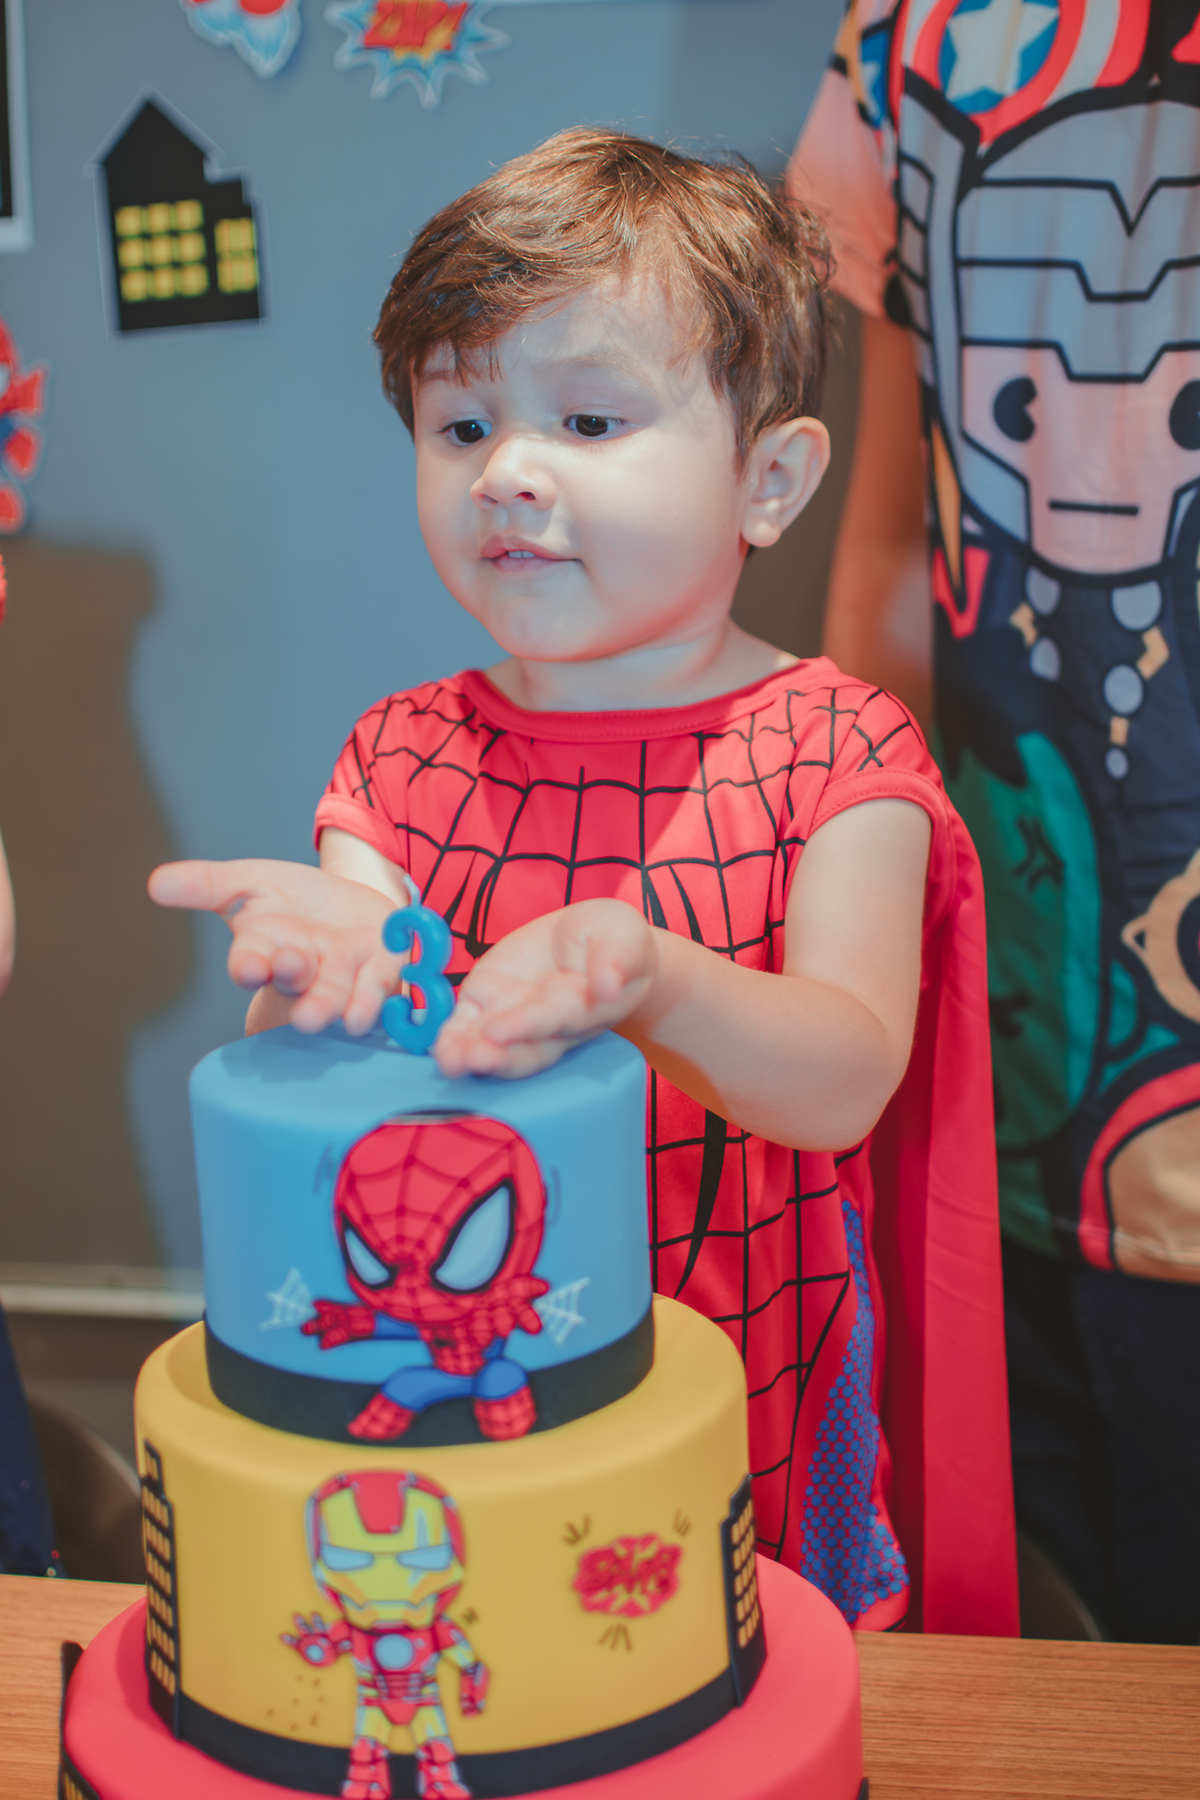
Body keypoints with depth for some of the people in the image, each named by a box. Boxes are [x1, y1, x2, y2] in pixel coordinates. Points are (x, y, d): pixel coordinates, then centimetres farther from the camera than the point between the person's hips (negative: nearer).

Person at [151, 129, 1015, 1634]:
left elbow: (845, 1079, -20)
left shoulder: (835, 752, -8)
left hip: (754, 1426, -2)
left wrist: (645, 974, -40)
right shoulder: (400, 759, 1)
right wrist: (318, 966, -31)